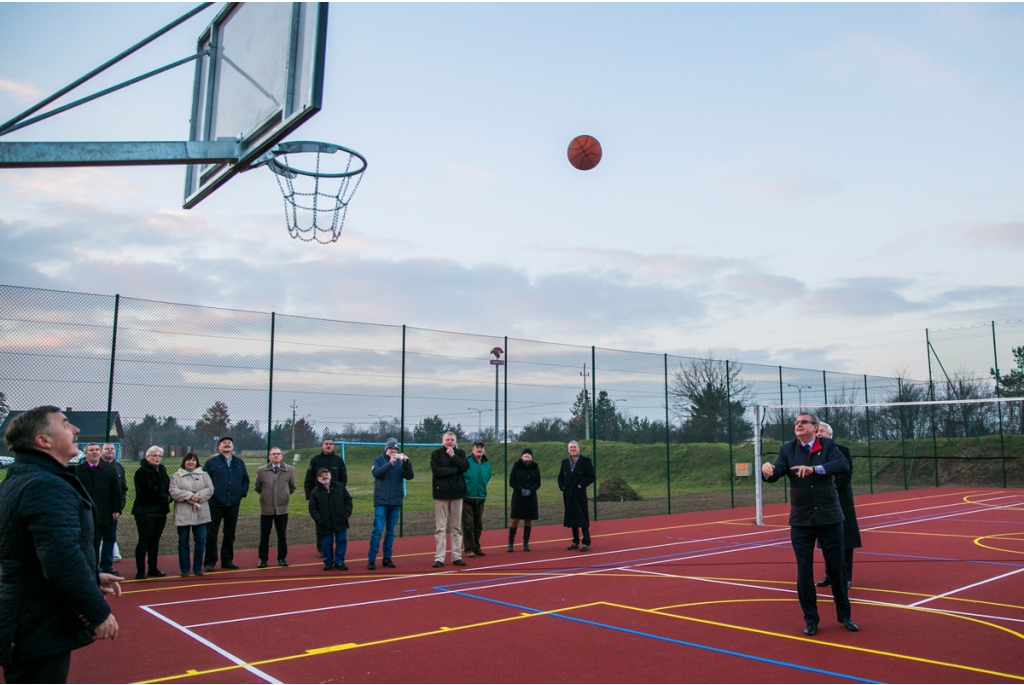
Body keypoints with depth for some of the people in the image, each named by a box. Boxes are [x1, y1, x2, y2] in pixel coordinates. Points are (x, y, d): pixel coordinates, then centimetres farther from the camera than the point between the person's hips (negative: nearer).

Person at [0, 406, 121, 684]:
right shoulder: (48, 487, -22)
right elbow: (62, 562, -31)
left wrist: (92, 579, 20)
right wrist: (99, 613, -22)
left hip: (27, 627, 11)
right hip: (40, 634, -11)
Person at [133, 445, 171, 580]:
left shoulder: (162, 471, 15)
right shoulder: (142, 472, -7)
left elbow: (169, 488, 13)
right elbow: (146, 493, -16)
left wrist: (168, 497, -8)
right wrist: (164, 498, -9)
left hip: (160, 511, 7)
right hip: (145, 511, -7)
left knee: (155, 541, 11)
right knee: (144, 540, -6)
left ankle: (153, 568, 17)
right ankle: (140, 571, -1)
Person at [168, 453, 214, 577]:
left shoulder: (204, 475, 11)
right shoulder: (176, 476, 5)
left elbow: (209, 489, -1)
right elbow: (174, 492, -9)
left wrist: (198, 497, -16)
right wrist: (190, 496, -18)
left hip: (200, 514, 1)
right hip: (183, 515, -1)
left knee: (201, 541, 2)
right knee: (183, 542, 4)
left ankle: (197, 568, 14)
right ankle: (184, 569, 13)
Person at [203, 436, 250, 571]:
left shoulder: (239, 463, 12)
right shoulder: (211, 462, -1)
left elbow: (245, 480, 18)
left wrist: (243, 493, 6)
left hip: (233, 504, 4)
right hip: (215, 504, -4)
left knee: (230, 533, 10)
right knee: (212, 533, 0)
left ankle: (227, 560, 19)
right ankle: (210, 561, 8)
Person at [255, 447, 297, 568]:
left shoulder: (290, 470, -2)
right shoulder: (261, 471, -3)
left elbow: (292, 487, 12)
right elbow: (257, 488, 10)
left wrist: (285, 495, 8)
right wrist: (265, 496, 9)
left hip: (282, 508, 0)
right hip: (266, 509, 0)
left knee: (282, 535, 7)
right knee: (264, 535, 6)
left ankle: (282, 558, 18)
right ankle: (263, 559, 17)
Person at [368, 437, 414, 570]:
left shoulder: (400, 462, 8)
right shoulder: (379, 460, 2)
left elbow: (409, 476, -3)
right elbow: (376, 473, -17)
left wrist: (407, 463, -19)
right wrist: (390, 463, -28)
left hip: (396, 501, 3)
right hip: (381, 501, -3)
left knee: (390, 531, 8)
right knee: (377, 530, -8)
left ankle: (387, 558, 15)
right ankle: (371, 559, -5)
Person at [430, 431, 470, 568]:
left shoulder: (460, 453, 10)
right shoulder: (436, 454, 1)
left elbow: (465, 467, -7)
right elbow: (436, 471, -14)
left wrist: (453, 456, -12)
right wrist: (454, 469, -9)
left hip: (457, 493, 3)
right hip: (441, 493, -3)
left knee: (457, 527, 7)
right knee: (440, 528, -2)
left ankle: (457, 556, 13)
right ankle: (439, 558, 1)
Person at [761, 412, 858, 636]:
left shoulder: (828, 445, -4)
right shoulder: (787, 450, -1)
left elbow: (843, 465, -22)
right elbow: (775, 474, -14)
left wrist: (815, 469, -37)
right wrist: (767, 470, -38)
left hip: (829, 518, -1)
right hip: (800, 521, 1)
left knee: (837, 568, 11)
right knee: (804, 572, 5)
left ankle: (844, 615, 30)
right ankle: (810, 619, 20)